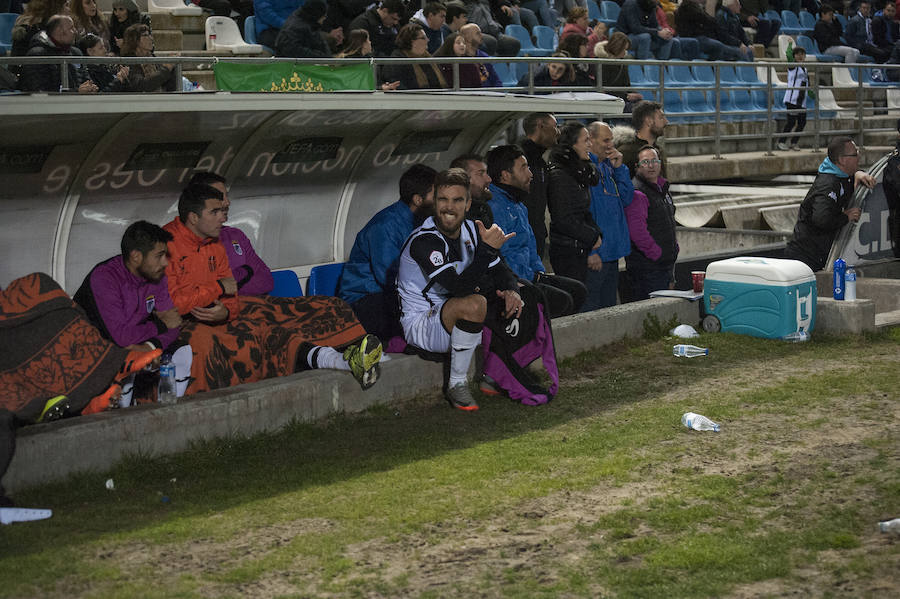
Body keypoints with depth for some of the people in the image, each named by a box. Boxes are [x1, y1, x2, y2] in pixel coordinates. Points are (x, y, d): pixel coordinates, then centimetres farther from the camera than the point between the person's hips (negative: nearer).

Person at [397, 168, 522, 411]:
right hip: (420, 323, -9)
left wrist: (511, 291, -16)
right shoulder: (424, 240, -23)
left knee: (513, 300, 6)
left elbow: (500, 270, 7)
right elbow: (460, 287, -32)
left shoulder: (470, 230, 2)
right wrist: (487, 249, -33)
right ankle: (456, 385, -20)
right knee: (474, 304, -35)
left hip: (456, 320, 9)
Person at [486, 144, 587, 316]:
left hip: (528, 276, 11)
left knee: (577, 289, 3)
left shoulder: (518, 205, 20)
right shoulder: (494, 205, -16)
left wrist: (540, 272, 12)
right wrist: (533, 278, -13)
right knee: (562, 300, -22)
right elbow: (501, 256, -22)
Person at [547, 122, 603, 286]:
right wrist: (592, 236, -9)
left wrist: (596, 233, 3)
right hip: (566, 251, -9)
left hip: (580, 249, 9)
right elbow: (563, 220, -18)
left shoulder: (581, 173, 15)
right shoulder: (559, 175, -14)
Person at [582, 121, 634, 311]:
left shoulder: (608, 166, 14)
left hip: (612, 252, 9)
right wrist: (590, 250, -19)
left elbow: (626, 199, 12)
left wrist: (619, 167, 1)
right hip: (594, 254, -9)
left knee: (609, 306, 15)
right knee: (591, 310, -6)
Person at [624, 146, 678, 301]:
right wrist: (658, 255, -18)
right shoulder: (637, 193, -15)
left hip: (666, 265, 10)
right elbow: (637, 231, -24)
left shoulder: (661, 188, 17)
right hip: (646, 267, -10)